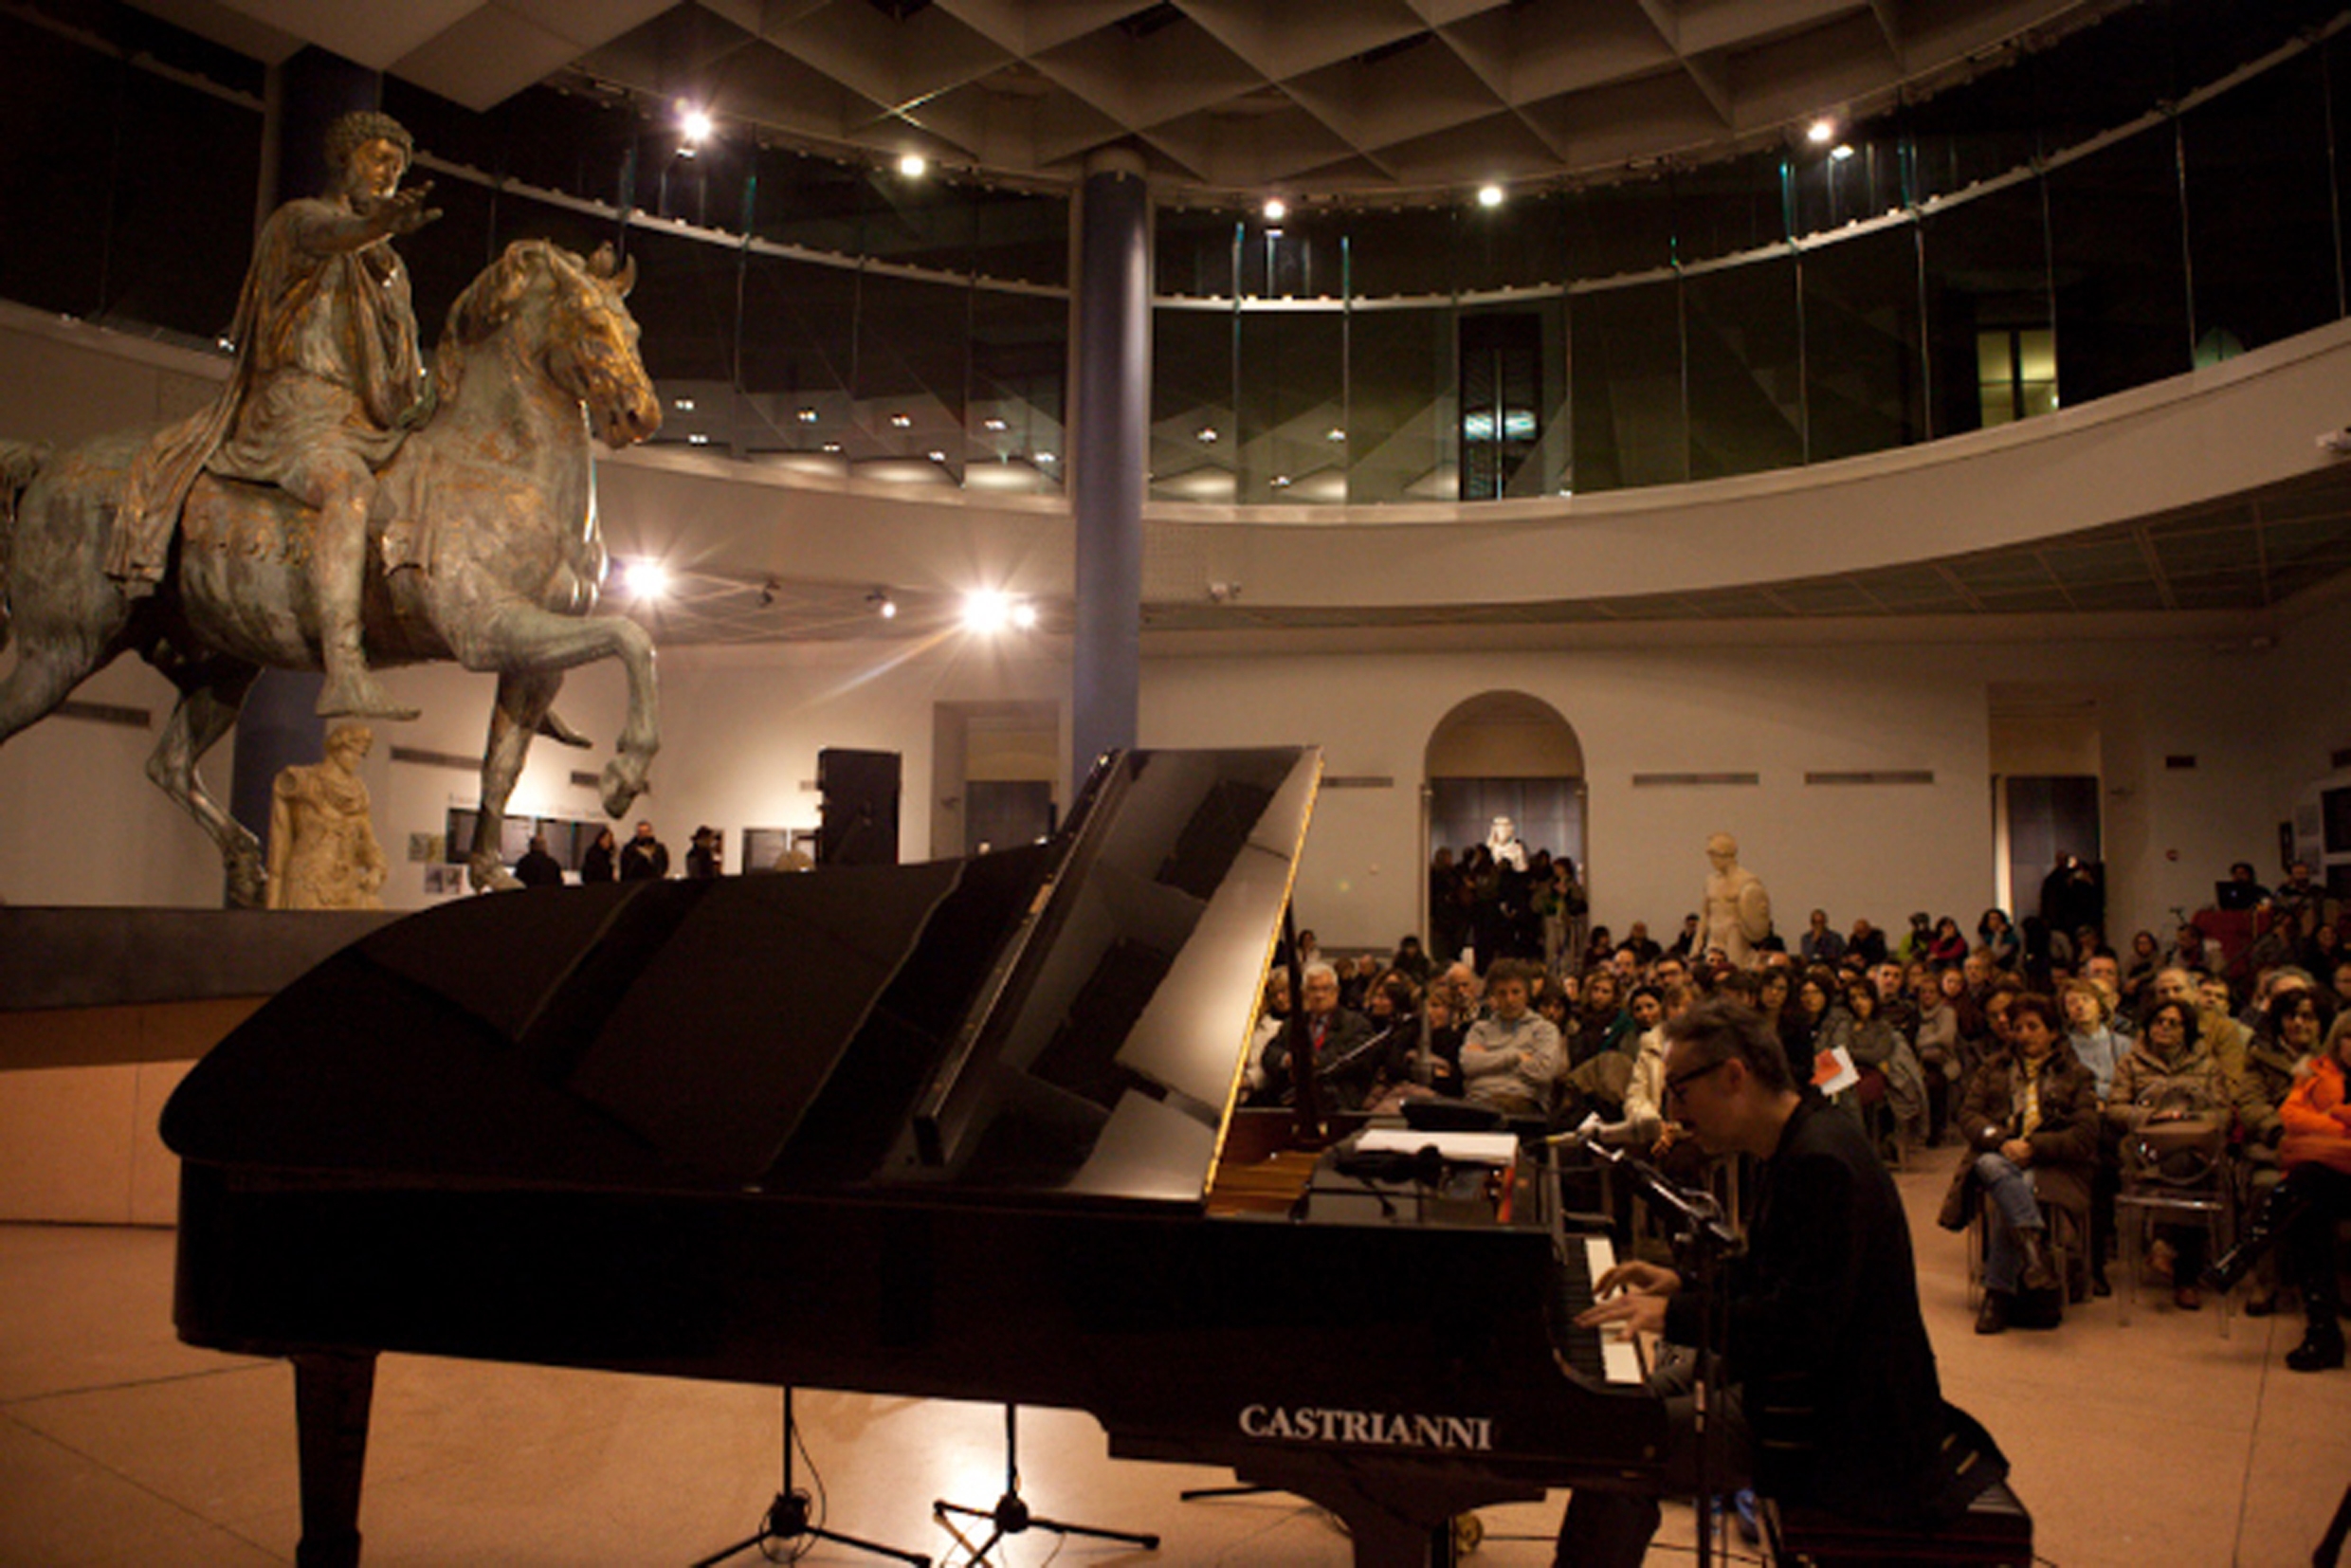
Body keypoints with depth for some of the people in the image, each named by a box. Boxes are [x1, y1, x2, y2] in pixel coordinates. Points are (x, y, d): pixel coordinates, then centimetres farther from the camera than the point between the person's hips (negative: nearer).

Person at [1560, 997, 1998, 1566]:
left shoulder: (1823, 1164, -26)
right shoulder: (1796, 1144, 8)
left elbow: (1803, 1324, -31)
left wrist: (1674, 1316, -27)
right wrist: (1680, 1283, 6)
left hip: (1842, 1424, -11)